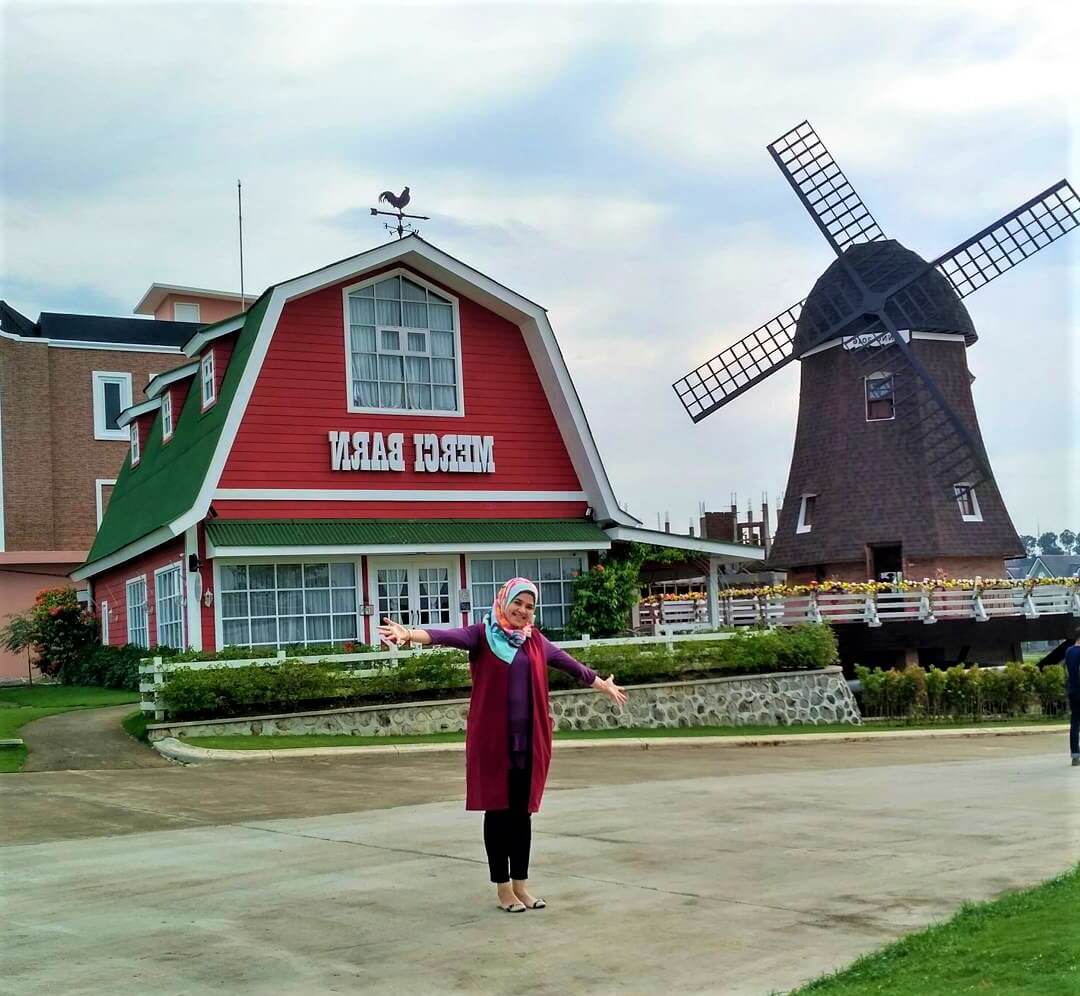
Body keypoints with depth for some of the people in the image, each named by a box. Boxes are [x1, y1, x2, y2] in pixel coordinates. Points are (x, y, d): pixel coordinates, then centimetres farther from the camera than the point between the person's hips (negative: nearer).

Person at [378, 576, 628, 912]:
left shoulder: (536, 641, 11)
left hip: (528, 740, 5)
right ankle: (503, 888, 12)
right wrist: (410, 634, -41)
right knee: (497, 810, 3)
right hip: (493, 740, -4)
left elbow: (569, 664, 26)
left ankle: (521, 884, 20)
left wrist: (604, 686, 39)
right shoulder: (483, 635, -4)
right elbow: (448, 636, -22)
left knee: (523, 811, 10)